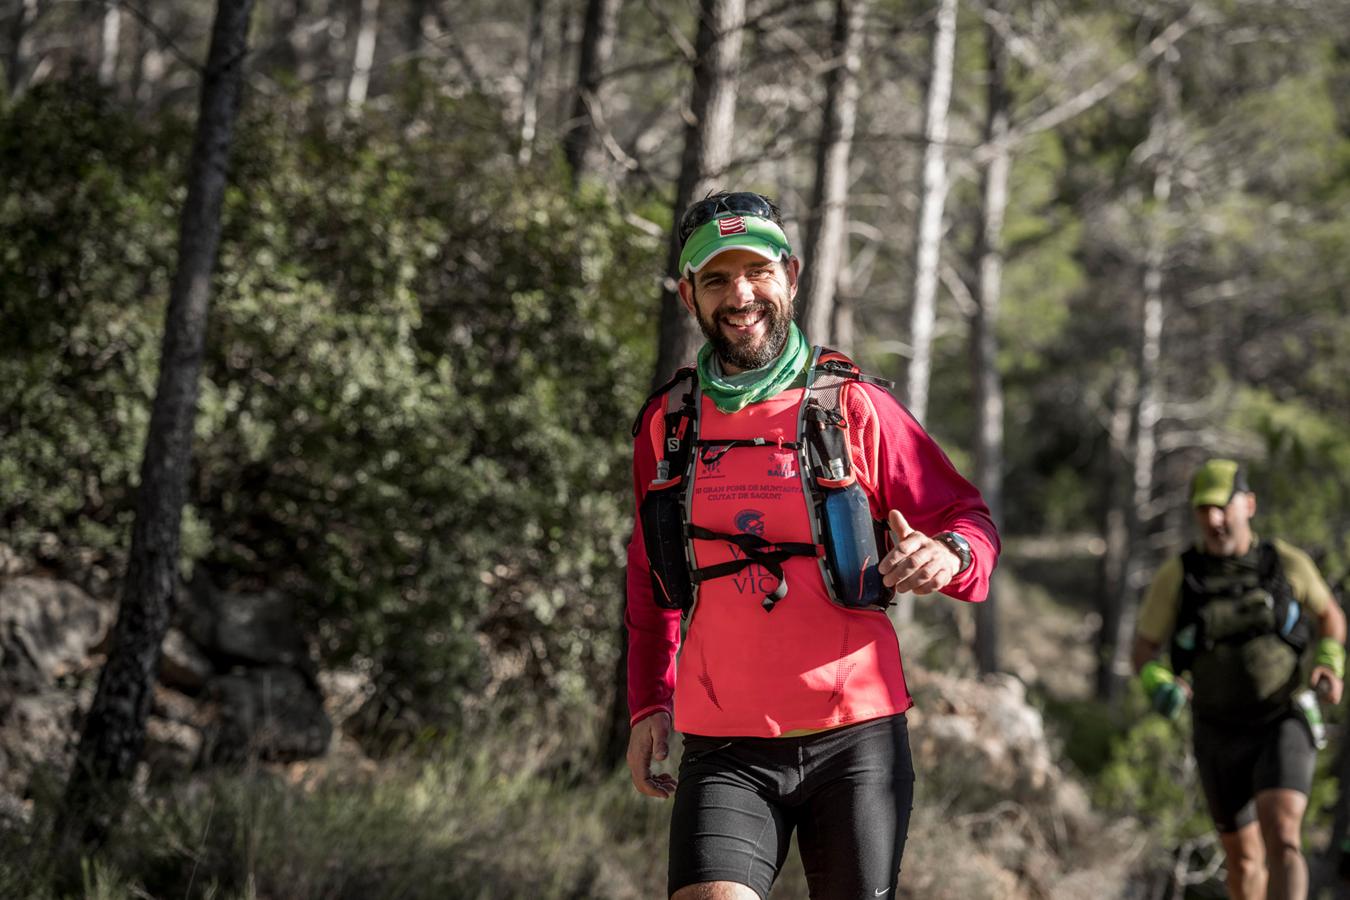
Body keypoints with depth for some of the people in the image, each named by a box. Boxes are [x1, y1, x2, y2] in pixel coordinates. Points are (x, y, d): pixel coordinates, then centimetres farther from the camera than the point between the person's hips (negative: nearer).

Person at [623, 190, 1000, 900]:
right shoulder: (666, 424, 8)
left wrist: (950, 556, -18)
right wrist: (648, 704, 13)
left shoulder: (854, 407, 0)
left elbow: (969, 518, 5)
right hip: (725, 753, 1)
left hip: (855, 740, -1)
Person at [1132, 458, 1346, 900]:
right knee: (1245, 858, 13)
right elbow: (1143, 652, 1)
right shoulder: (1176, 577, -8)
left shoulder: (1287, 563, -7)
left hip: (1283, 728, -2)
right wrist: (1159, 684, -24)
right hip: (1221, 738, 2)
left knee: (1280, 838, -25)